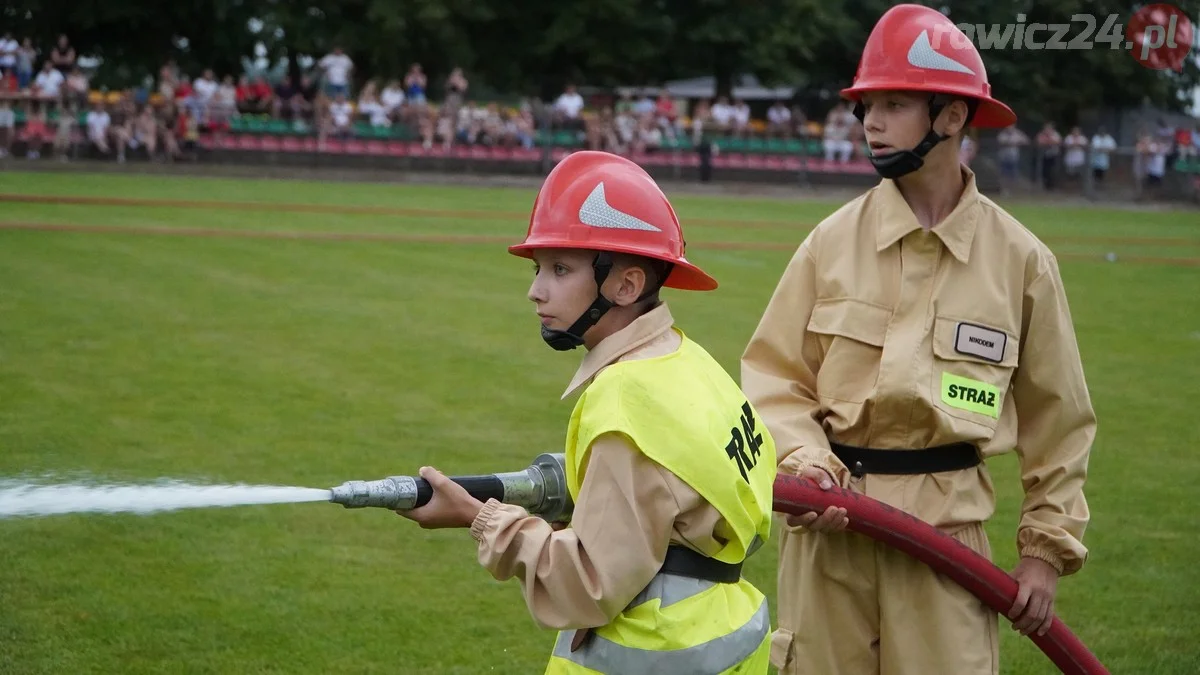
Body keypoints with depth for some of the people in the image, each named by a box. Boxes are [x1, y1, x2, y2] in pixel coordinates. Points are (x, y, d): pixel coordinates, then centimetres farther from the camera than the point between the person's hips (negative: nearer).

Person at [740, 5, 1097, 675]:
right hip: (829, 522, 1)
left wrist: (1047, 549, 4)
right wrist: (807, 463, -14)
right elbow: (775, 376, 3)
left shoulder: (1021, 259, 0)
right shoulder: (834, 240, 1)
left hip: (948, 532, -1)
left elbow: (1059, 419, 7)